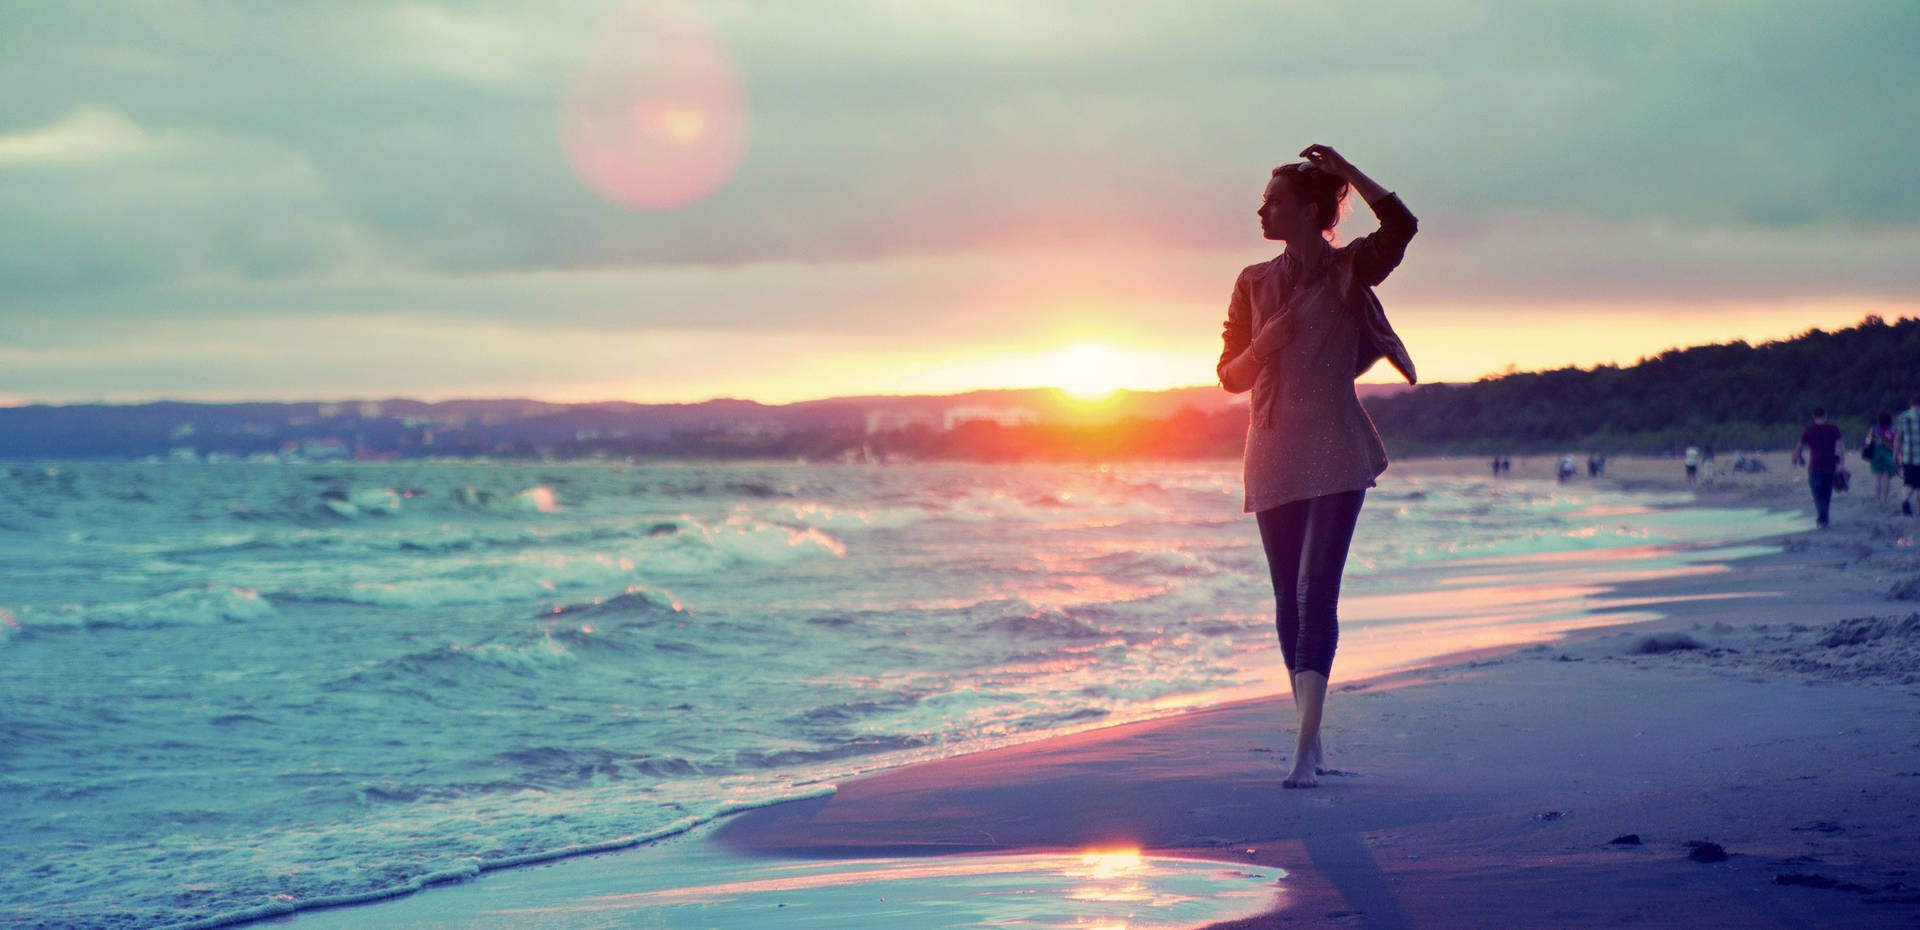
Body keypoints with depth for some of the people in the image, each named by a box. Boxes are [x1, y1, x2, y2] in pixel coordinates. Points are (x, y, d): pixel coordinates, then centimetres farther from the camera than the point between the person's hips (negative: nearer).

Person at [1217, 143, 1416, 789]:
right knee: (1290, 601, 6)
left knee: (1316, 592, -14)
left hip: (1335, 452, -4)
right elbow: (1230, 375, 12)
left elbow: (1400, 226, -17)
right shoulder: (1254, 283, 11)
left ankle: (1305, 749, -18)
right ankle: (1310, 737, 18)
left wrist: (1343, 169, -19)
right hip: (1274, 455, 4)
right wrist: (1263, 346, -8)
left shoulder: (1349, 270, 2)